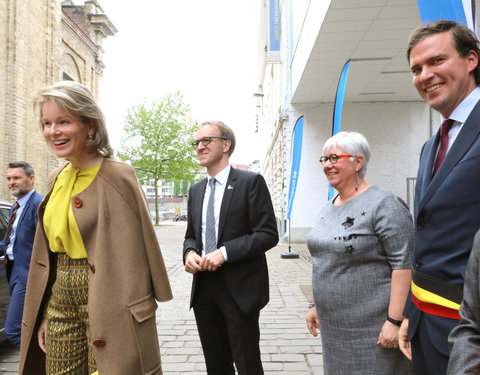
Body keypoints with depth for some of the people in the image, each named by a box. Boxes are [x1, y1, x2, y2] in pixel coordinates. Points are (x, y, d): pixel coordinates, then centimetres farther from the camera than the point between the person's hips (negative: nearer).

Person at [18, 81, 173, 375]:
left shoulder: (118, 177, -13)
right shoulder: (56, 180, 9)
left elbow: (131, 258, -15)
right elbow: (47, 255, 14)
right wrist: (45, 314, 13)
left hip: (105, 304, -6)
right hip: (61, 302, 7)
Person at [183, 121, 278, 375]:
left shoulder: (251, 182, -7)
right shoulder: (196, 190, 12)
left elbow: (268, 234, -12)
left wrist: (225, 252, -21)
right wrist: (189, 252, -4)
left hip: (239, 289, -6)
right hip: (204, 287, 6)